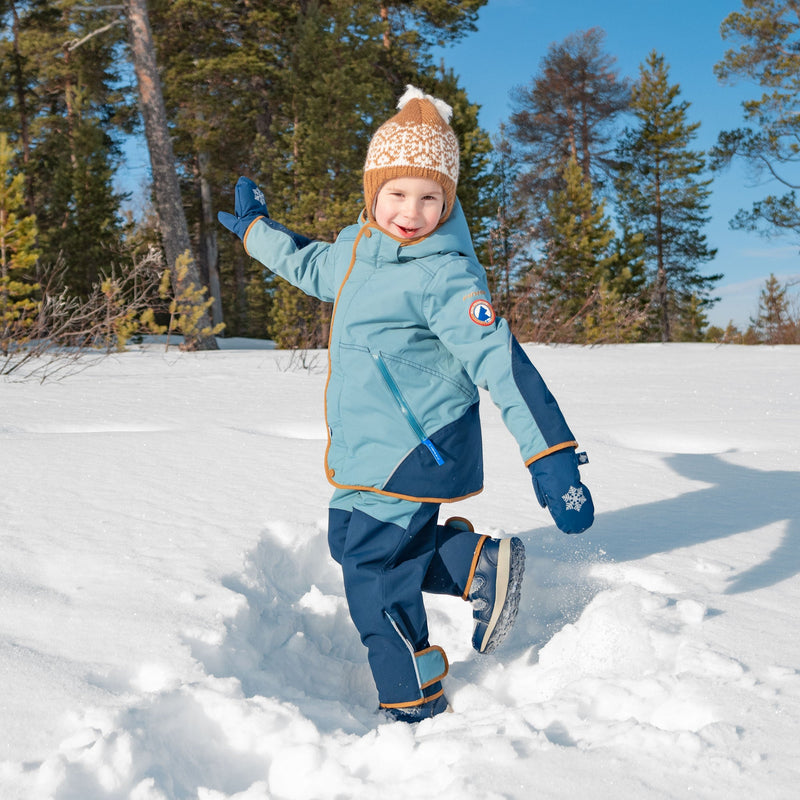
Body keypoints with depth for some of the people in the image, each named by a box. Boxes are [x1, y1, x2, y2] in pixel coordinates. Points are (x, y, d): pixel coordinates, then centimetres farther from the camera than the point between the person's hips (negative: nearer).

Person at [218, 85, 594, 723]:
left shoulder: (445, 277, -23)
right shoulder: (360, 245, 3)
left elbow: (502, 363, -30)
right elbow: (313, 267, 27)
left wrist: (553, 458, -36)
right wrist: (256, 229, 40)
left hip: (414, 453, -9)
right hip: (362, 453, 9)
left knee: (375, 577, -3)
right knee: (350, 542, 21)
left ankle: (417, 709, 14)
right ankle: (480, 563, 20)